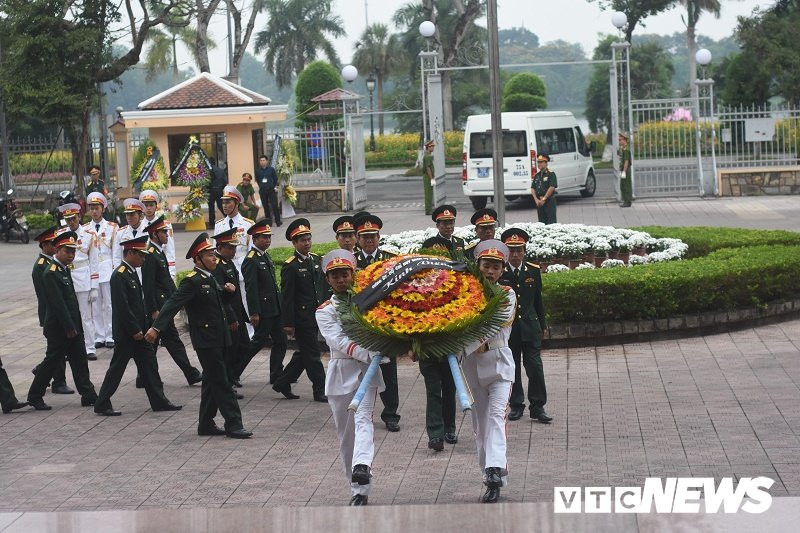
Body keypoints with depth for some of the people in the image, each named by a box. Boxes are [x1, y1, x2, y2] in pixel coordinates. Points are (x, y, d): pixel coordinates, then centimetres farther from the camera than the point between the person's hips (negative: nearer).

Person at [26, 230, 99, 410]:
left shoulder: (65, 269, 12)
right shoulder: (50, 274, -18)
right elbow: (58, 303, -21)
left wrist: (76, 326, 15)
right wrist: (70, 328, -20)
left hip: (73, 326, 9)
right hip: (59, 328, -9)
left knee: (80, 362, 8)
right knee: (51, 362, 1)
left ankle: (88, 395, 10)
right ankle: (35, 397, 12)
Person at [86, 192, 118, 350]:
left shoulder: (112, 227, 5)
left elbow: (116, 251, 5)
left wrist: (116, 270, -1)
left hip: (107, 270, -1)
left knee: (109, 304, 0)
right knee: (95, 305, 2)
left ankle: (110, 336, 6)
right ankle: (99, 336, 9)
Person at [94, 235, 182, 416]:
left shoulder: (132, 273, 12)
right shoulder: (119, 276, -18)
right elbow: (122, 307, -22)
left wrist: (143, 328, 14)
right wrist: (135, 330, -19)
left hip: (138, 331, 9)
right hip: (126, 333, -9)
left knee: (149, 364, 9)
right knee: (117, 367, -1)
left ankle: (159, 401, 14)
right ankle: (102, 405, 8)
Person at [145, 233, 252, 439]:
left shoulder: (211, 279, 11)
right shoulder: (192, 281, -15)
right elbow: (172, 304, -23)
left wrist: (231, 318, 43)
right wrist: (156, 327, -33)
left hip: (218, 339, 9)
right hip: (206, 340, -9)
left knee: (212, 382, 13)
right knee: (221, 382, -7)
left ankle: (206, 424, 20)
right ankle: (233, 424, -5)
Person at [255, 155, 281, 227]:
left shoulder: (271, 169, -1)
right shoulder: (258, 171, 4)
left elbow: (275, 179, 5)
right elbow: (257, 180, 14)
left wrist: (275, 187, 2)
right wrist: (261, 186, 10)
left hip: (271, 190, -2)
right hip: (262, 191, 2)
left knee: (275, 206, -6)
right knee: (266, 207, 7)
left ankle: (278, 221, 0)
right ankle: (268, 222, 14)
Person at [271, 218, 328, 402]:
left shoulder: (317, 259, 9)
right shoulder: (290, 266, -12)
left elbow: (324, 286, 18)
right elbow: (286, 297, -12)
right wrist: (288, 323, -14)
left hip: (316, 315, 7)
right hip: (302, 316, -7)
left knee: (305, 352, 13)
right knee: (312, 354, -2)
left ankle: (282, 383, 25)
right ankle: (320, 390, 5)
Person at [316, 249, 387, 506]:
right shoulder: (325, 311, 5)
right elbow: (340, 342, -12)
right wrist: (368, 355, -27)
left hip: (367, 370, -1)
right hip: (341, 371, 1)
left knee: (363, 419, -23)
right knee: (345, 434, 6)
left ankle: (362, 467, -43)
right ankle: (359, 488, 15)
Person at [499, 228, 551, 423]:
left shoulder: (533, 271, 4)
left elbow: (538, 300, 12)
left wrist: (541, 326, 13)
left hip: (530, 327, 1)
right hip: (507, 329, -1)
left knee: (535, 367, -4)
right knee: (512, 369, 7)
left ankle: (537, 407, 4)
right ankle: (516, 405, 18)